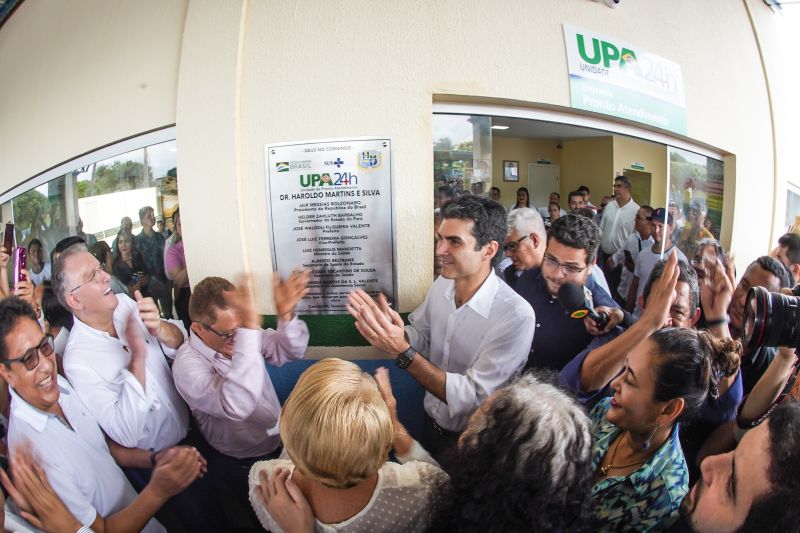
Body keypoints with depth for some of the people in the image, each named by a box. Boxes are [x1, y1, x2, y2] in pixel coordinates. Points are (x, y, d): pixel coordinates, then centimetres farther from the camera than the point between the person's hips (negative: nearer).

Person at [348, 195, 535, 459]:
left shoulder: (516, 315, -29)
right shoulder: (442, 283, -9)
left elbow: (473, 398, -28)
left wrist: (403, 352, -35)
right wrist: (387, 326, -19)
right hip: (431, 423, 5)